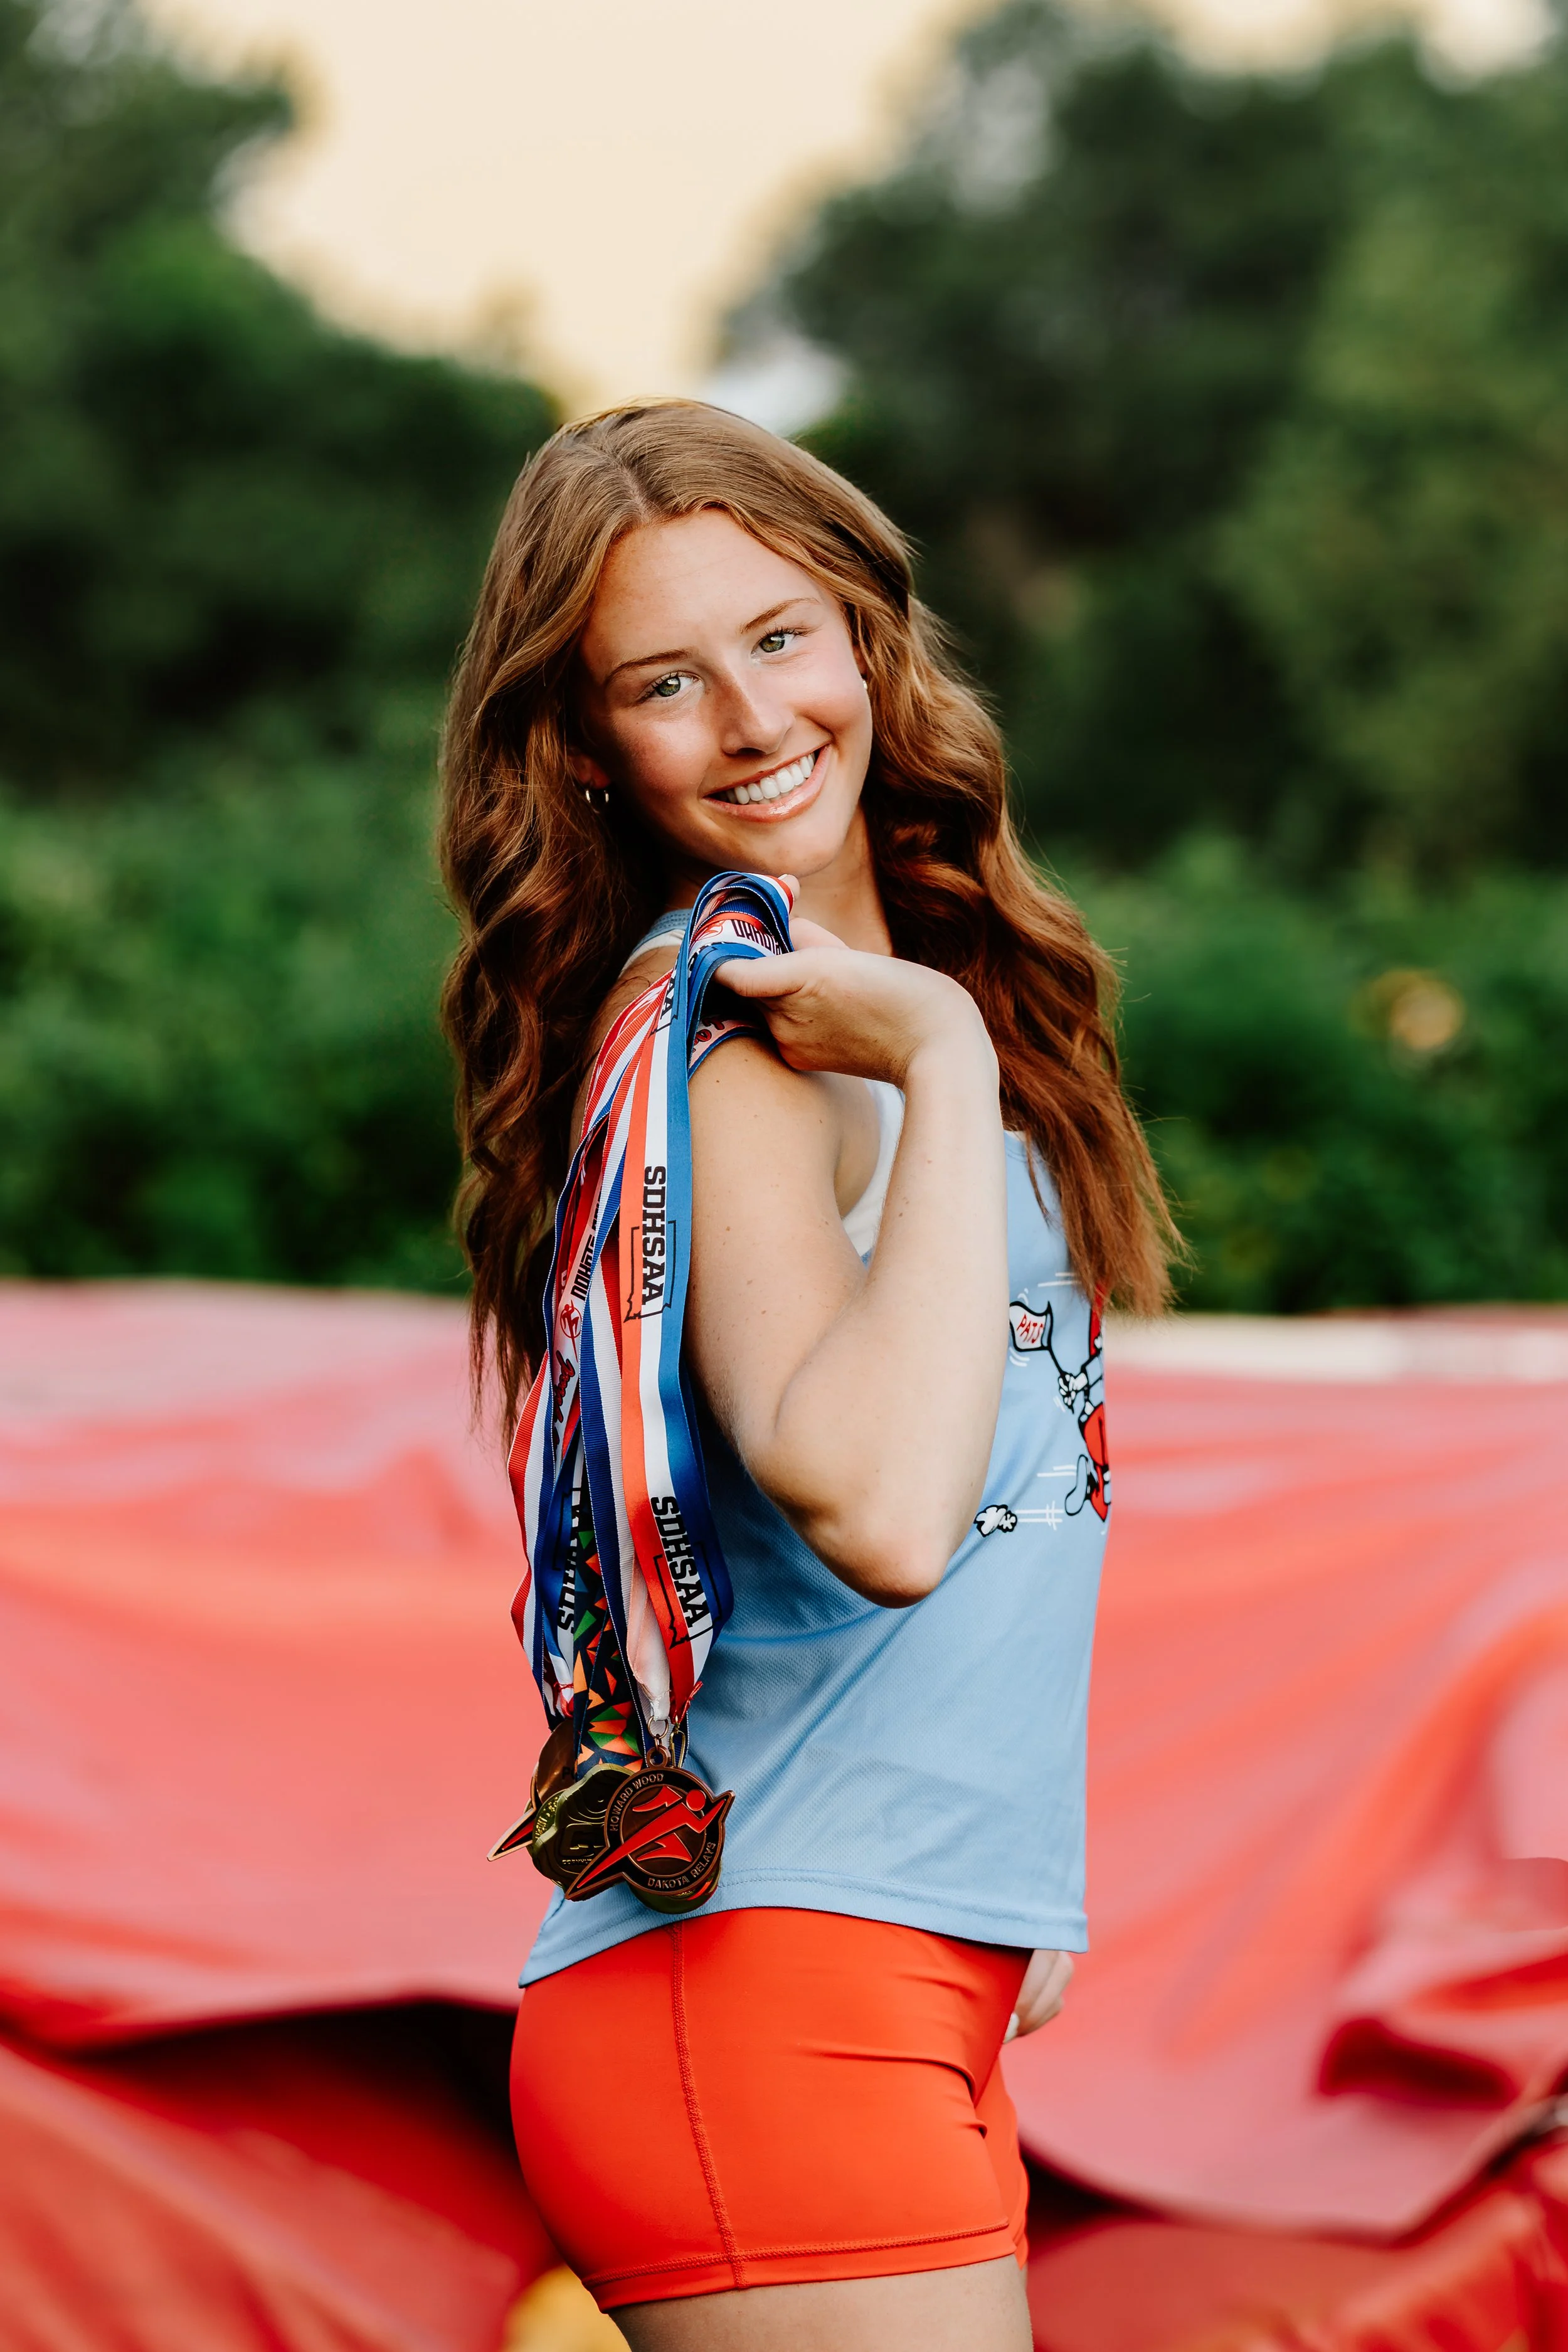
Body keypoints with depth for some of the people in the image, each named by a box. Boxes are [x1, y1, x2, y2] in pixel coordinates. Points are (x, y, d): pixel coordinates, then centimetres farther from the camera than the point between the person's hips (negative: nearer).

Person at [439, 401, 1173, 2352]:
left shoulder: (897, 983, 13)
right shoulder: (718, 1037, -14)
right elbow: (880, 1513, -29)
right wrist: (951, 1063, -23)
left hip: (910, 1966, 9)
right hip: (772, 2003, -9)